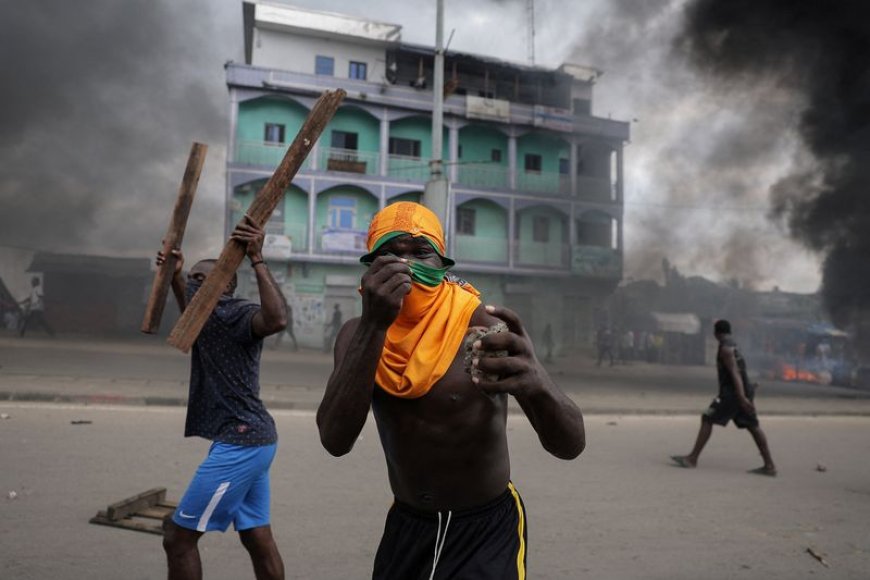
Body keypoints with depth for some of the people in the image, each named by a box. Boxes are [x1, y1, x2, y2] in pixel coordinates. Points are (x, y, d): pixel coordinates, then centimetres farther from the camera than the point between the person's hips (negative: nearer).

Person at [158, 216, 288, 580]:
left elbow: (278, 319, -34)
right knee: (258, 540, 14)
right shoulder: (218, 316, 17)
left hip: (240, 444, -10)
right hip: (250, 441, 10)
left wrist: (256, 260, -35)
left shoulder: (237, 314, -13)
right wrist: (175, 278, 27)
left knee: (178, 536, 2)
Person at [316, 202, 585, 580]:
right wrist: (374, 325, -36)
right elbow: (335, 440, -24)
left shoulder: (483, 325, -19)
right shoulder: (357, 333, -8)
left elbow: (570, 444, -27)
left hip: (488, 529, -3)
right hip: (405, 525, 4)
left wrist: (538, 386, -49)